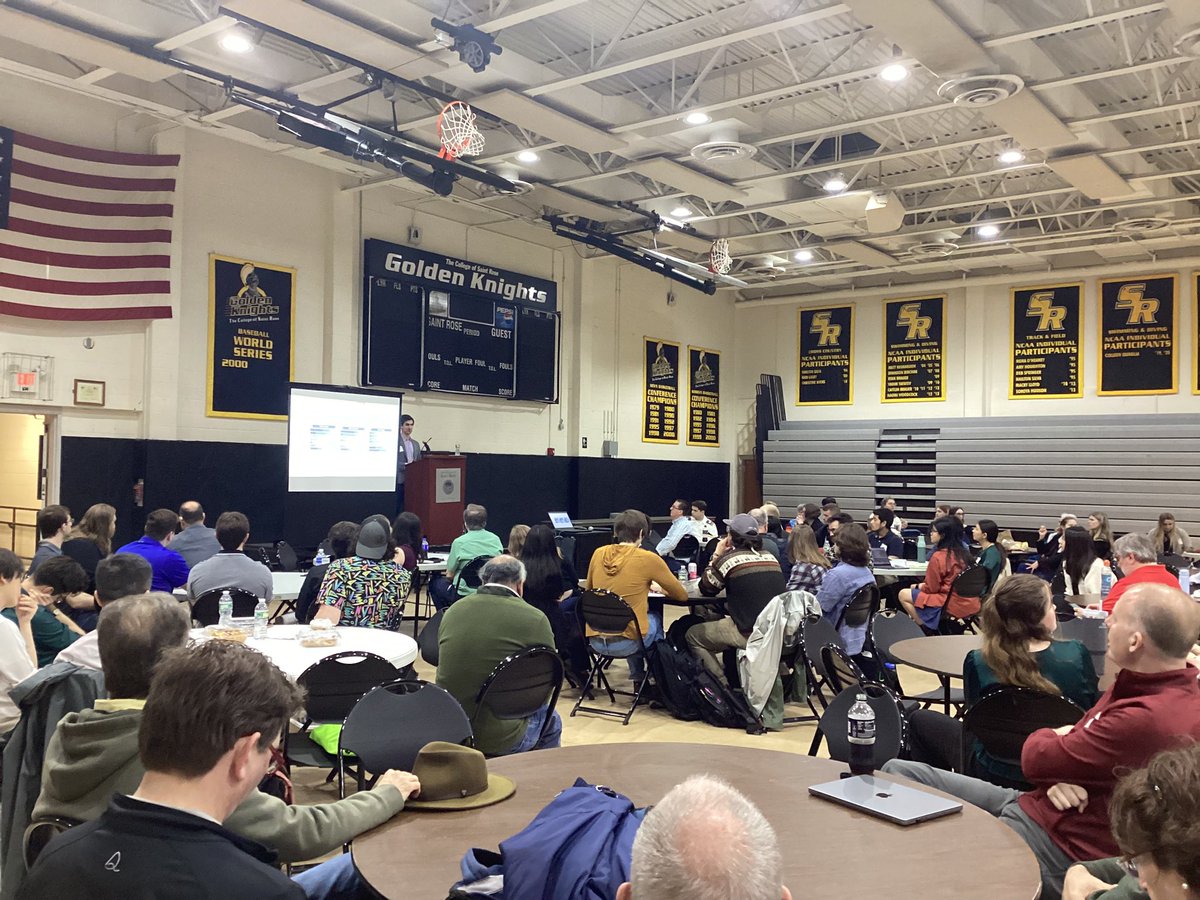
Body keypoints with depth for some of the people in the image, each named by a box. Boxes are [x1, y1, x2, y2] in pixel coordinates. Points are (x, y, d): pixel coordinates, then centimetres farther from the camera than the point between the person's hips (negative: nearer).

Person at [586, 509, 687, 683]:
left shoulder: (599, 554, 2)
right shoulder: (648, 559, -10)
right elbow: (682, 595, 2)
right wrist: (658, 587, 23)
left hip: (595, 641, 4)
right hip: (626, 643, -4)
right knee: (656, 617, 27)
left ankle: (637, 674, 40)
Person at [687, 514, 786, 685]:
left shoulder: (729, 557, -7)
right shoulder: (770, 556, 10)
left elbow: (705, 589, 6)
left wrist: (716, 555, 14)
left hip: (749, 634, -7)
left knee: (693, 635, 11)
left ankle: (722, 683, 9)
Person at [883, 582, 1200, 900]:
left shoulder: (1148, 719, -27)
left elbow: (1036, 762, -19)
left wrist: (1047, 738, 5)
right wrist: (1059, 778, -9)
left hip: (1062, 846, -10)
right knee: (899, 772, 5)